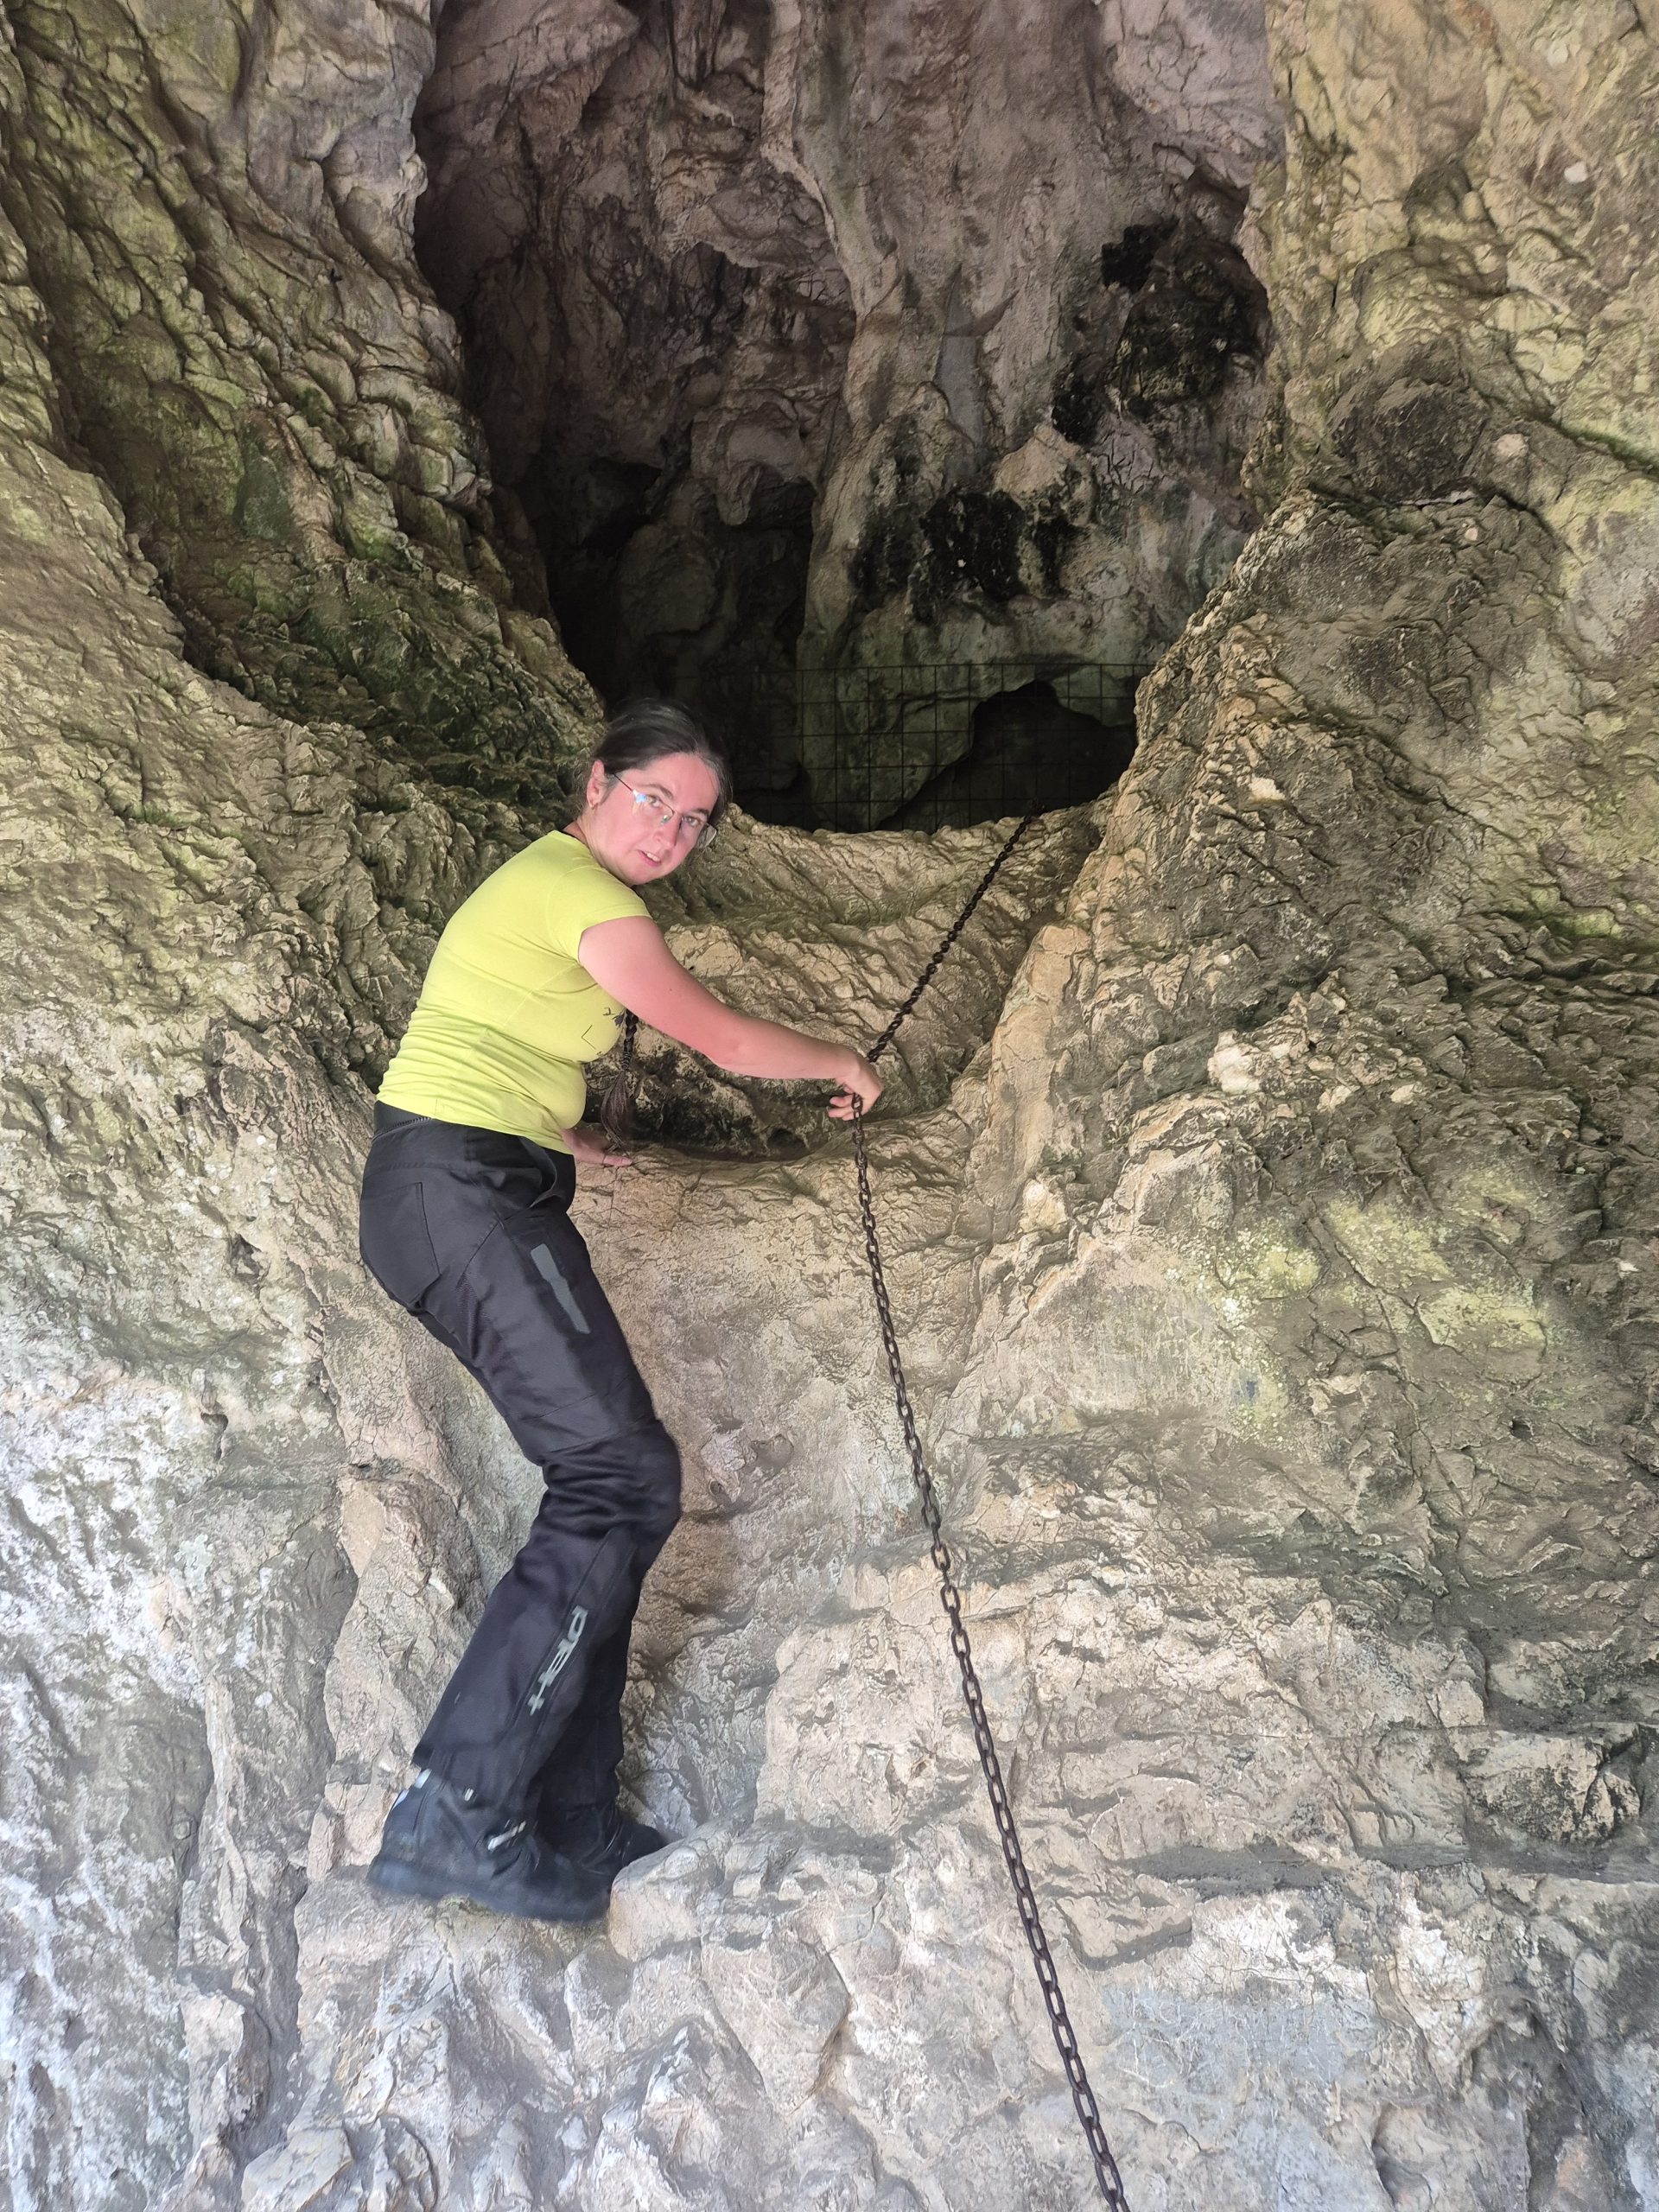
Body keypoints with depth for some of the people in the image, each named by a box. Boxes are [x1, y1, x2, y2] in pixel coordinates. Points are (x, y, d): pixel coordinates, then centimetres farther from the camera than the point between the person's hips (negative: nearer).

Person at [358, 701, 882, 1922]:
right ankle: (455, 1811, -14)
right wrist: (845, 1062, 13)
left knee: (608, 1482, 6)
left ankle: (568, 1819, 10)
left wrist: (556, 1136, 47)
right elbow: (723, 1040, -5)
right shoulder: (584, 894, -9)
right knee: (624, 1476, -15)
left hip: (482, 1194, 10)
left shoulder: (544, 878, 22)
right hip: (464, 1192, -10)